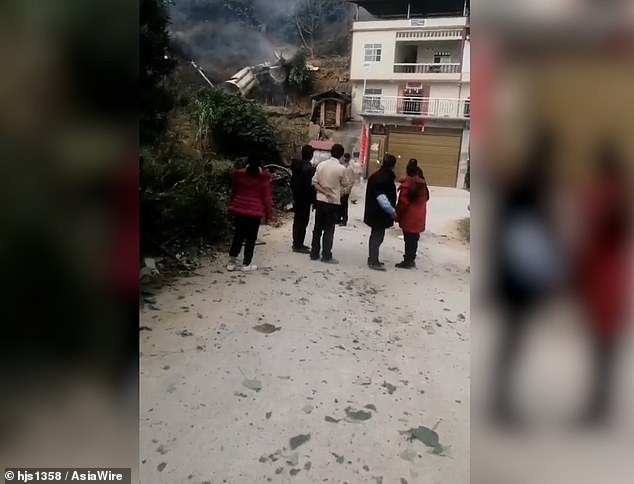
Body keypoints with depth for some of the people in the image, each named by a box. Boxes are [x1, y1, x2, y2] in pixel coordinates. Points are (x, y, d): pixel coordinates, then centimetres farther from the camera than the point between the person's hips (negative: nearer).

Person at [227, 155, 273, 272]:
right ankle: (246, 264, 7)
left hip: (239, 210, 4)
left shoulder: (238, 175, 5)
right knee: (251, 238, 5)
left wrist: (231, 207, 23)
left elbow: (233, 192, 14)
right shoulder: (263, 178, -7)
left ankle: (232, 262, 15)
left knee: (238, 236, 14)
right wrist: (268, 213, 1)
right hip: (255, 211, -4)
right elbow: (267, 198, -6)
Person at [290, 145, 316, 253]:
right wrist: (313, 199, -12)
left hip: (297, 197, 9)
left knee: (298, 220, 16)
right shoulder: (310, 169, -20)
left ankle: (297, 243, 25)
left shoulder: (296, 165, 5)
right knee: (303, 221, -2)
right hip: (305, 199, -8)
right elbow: (311, 185, -20)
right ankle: (298, 245, 2)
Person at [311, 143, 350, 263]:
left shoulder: (321, 164, 0)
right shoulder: (341, 168, -13)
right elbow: (345, 184, 0)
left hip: (320, 200, 4)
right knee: (329, 230, 3)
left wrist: (324, 191, -4)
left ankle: (314, 253, 17)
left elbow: (314, 182, -1)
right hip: (333, 202, -4)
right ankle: (326, 256, 5)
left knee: (318, 228, 12)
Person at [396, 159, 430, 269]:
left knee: (409, 239, -1)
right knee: (414, 239, 15)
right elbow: (425, 198, 15)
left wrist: (397, 213, -7)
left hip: (409, 217, -7)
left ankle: (407, 261, 5)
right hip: (419, 217, 7)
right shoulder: (422, 183, 8)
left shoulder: (408, 182, -14)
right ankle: (411, 260, 24)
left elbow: (403, 201, -17)